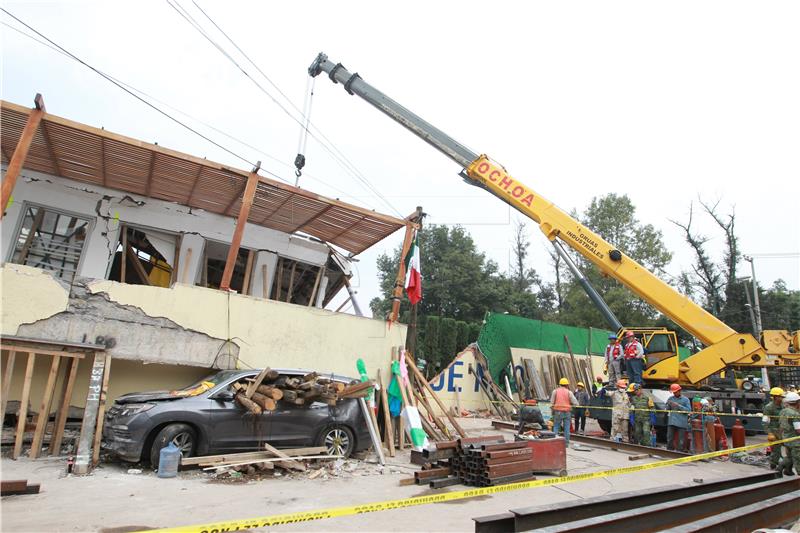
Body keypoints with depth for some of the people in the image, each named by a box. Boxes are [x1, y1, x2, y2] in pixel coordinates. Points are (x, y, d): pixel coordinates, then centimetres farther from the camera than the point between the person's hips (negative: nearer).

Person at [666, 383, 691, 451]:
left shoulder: (685, 399, 2)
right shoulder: (670, 398, 11)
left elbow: (688, 410, -7)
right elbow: (667, 409, 15)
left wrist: (678, 405, -15)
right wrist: (668, 404, -6)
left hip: (682, 423, -3)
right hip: (672, 422, 3)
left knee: (681, 440, 2)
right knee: (669, 439, 3)